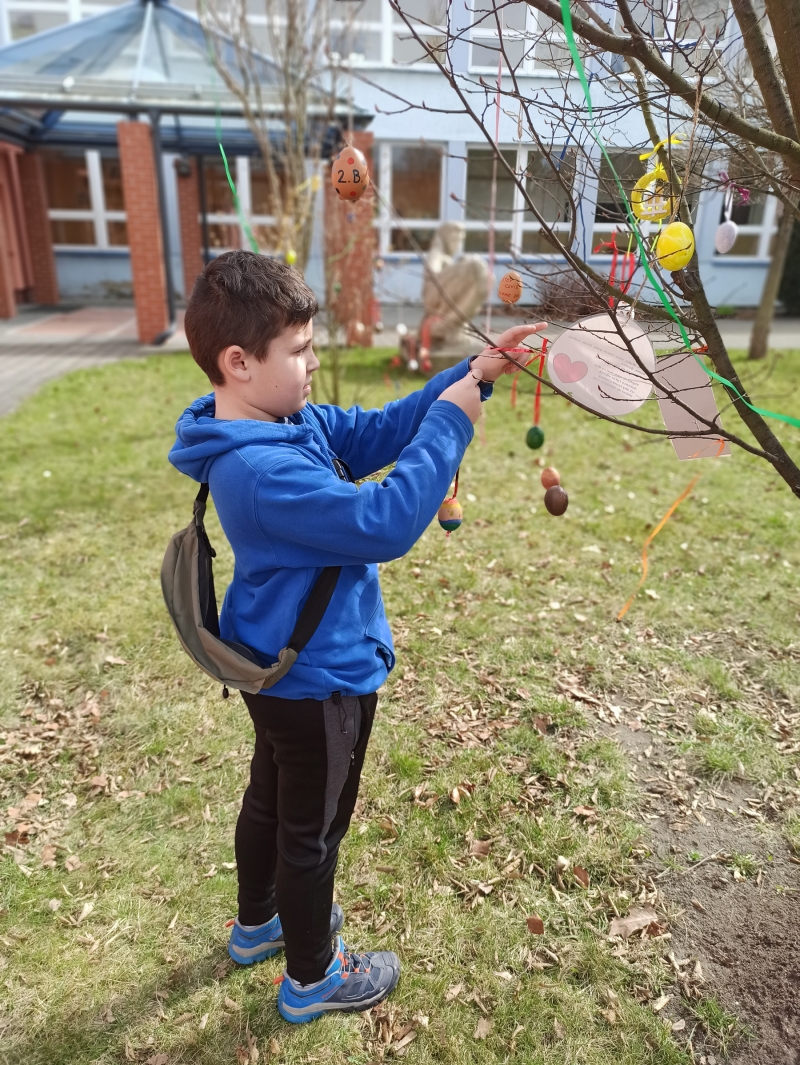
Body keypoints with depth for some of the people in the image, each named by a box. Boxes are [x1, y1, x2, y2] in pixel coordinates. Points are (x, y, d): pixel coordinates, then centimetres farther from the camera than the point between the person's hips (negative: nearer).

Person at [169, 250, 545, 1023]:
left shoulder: (293, 424, -2)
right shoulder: (262, 472, -32)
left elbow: (378, 432, 2)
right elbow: (383, 523, -35)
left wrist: (472, 375, -6)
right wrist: (450, 423, -28)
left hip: (284, 669, 10)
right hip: (317, 679, -10)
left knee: (271, 798, 28)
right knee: (313, 830, 13)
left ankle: (258, 923, 54)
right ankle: (312, 978, 40)